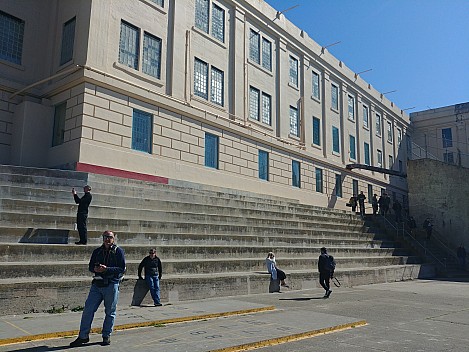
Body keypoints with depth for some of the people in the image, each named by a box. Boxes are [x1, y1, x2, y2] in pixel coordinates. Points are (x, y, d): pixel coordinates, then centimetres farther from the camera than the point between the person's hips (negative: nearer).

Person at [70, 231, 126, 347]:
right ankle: (83, 336, 11)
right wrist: (95, 269, -7)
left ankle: (106, 336, 19)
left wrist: (106, 269, -18)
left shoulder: (119, 251, -1)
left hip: (111, 285, -4)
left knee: (110, 312, 5)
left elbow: (122, 269, -8)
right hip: (97, 284, 4)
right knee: (88, 309, 0)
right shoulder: (97, 251, 14)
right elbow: (90, 266, 17)